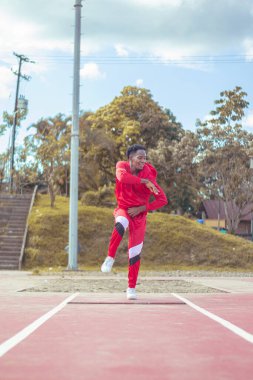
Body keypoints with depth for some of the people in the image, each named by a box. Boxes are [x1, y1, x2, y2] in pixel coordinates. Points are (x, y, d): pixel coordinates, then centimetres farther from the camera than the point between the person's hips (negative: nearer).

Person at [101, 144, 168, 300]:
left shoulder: (148, 175, -12)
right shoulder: (122, 166, -9)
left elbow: (163, 200, -12)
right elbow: (122, 177, -34)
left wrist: (141, 209, -17)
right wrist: (144, 182, -35)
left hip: (139, 214, 0)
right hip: (123, 209, 0)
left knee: (135, 254, -2)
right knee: (120, 225, -37)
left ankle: (131, 288, 12)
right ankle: (110, 258, -20)